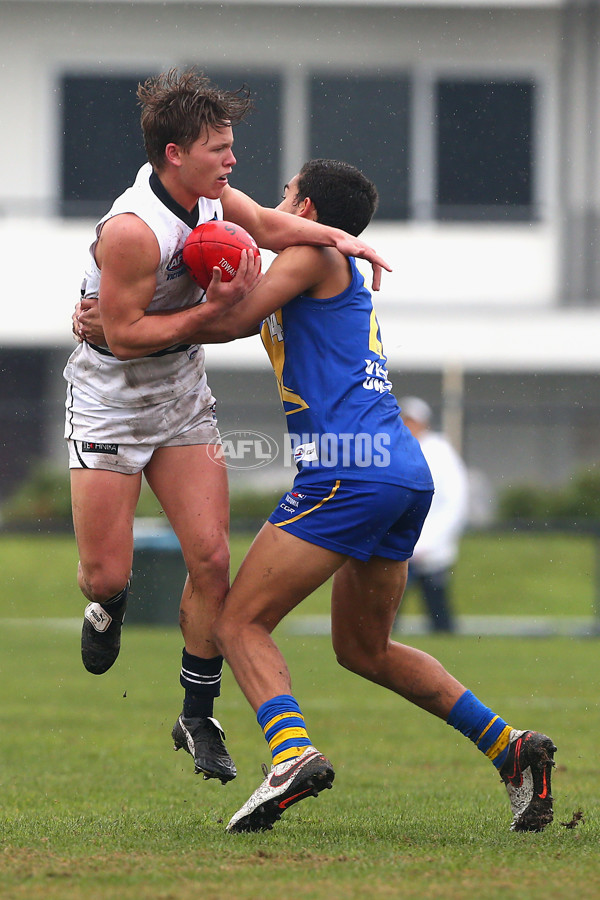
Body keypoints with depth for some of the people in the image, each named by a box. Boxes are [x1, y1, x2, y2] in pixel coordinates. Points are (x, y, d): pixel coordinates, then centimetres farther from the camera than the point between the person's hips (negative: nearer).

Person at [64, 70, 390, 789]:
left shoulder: (207, 194, -4)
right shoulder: (133, 230, -27)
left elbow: (266, 223, 8)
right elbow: (124, 334, -23)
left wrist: (334, 237, -10)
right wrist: (215, 308, -23)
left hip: (182, 397, 7)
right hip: (110, 401, -6)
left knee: (211, 557, -4)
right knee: (105, 576, -6)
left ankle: (198, 716, 10)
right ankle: (109, 605, 35)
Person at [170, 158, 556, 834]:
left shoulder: (314, 254, 3)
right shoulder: (345, 282, 29)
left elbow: (230, 323, -4)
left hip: (350, 471, -9)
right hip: (408, 474, 9)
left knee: (239, 622, -8)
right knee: (364, 648, 21)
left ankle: (292, 752, -31)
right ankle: (510, 748, 11)